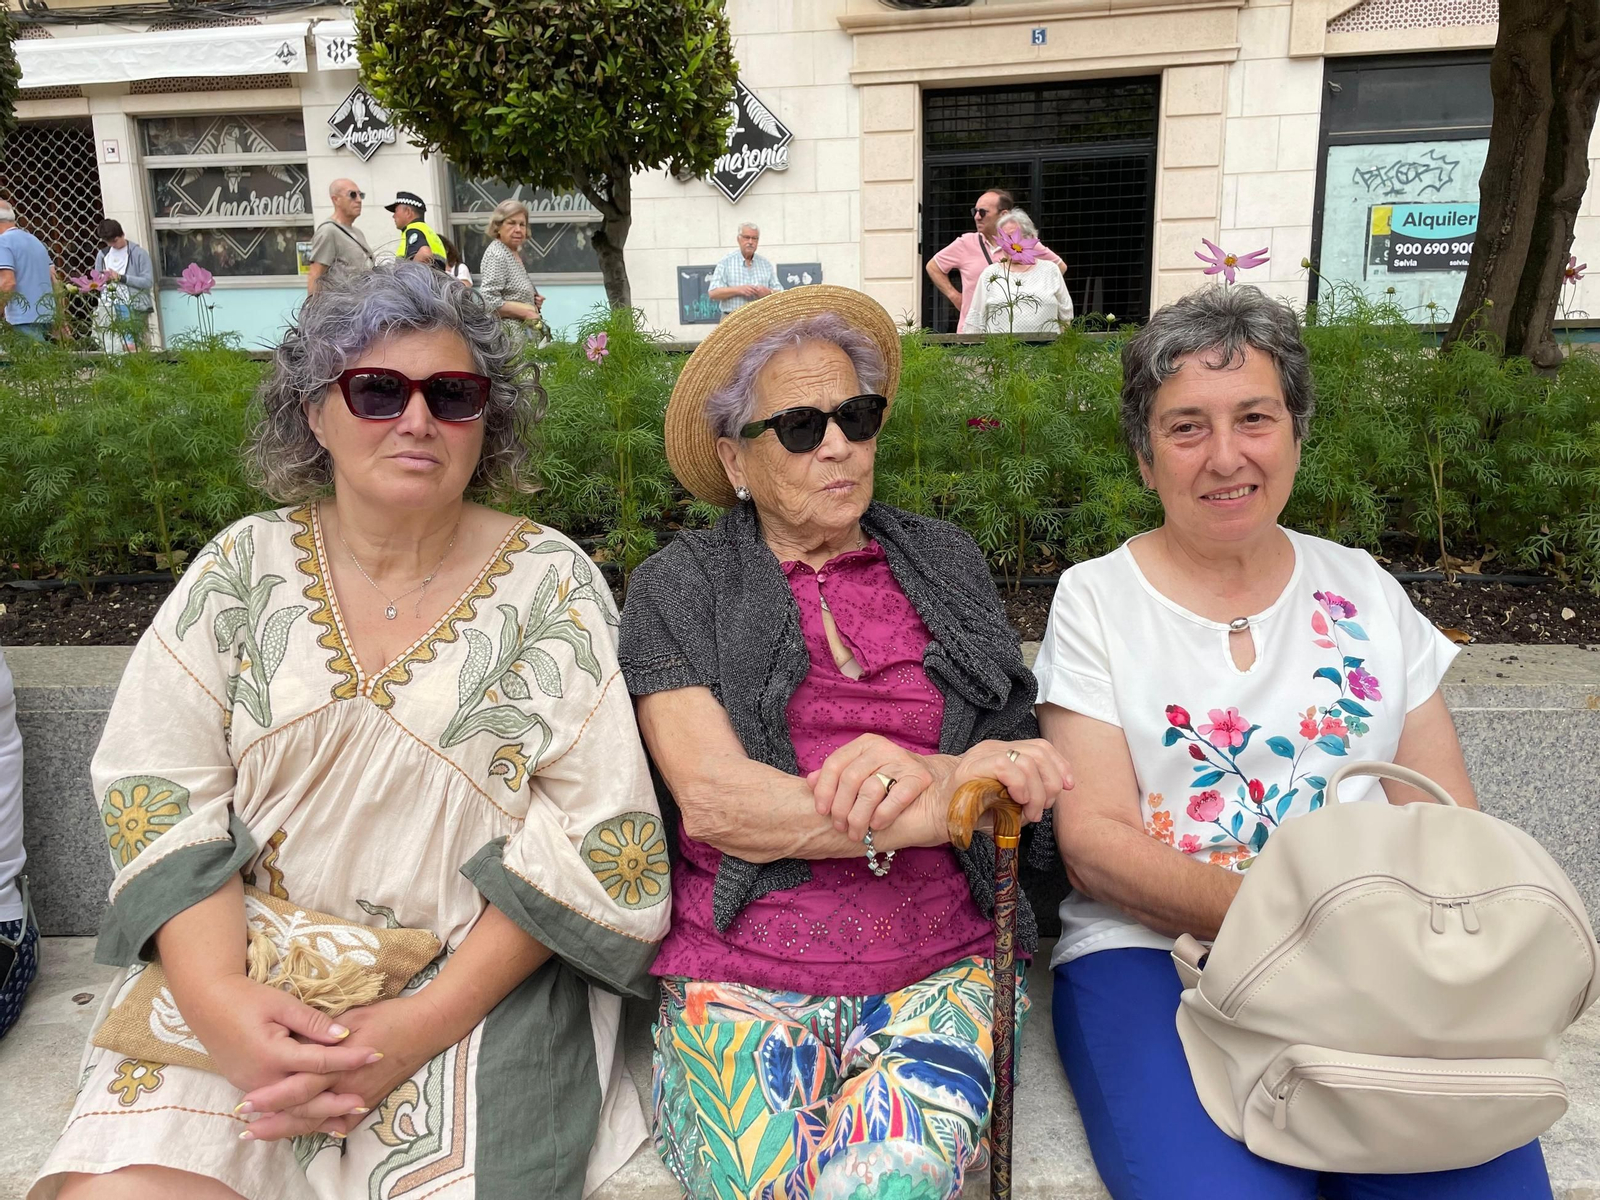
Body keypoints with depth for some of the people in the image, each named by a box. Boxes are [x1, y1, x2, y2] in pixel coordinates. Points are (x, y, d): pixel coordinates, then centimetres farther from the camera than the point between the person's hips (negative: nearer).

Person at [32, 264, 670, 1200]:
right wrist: (215, 995, -16)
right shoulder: (244, 567, 4)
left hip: (483, 978, -1)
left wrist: (427, 1020, -16)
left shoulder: (551, 581, -3)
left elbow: (594, 831, -8)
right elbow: (158, 792, 0)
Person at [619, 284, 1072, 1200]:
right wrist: (954, 796, -15)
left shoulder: (945, 563, 12)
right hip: (739, 977, -1)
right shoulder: (679, 589, 4)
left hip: (937, 968, 1)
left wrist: (923, 772, -15)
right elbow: (712, 799, -9)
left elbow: (1022, 776, 8)